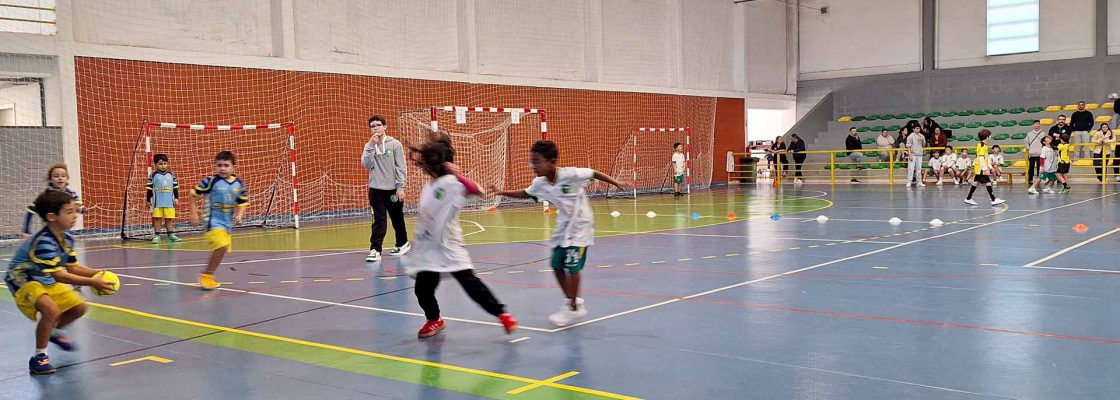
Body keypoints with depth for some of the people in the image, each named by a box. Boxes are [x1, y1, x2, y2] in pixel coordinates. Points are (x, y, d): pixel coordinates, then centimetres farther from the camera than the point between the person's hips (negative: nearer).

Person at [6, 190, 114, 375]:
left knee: (78, 307, 10)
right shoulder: (43, 242, -32)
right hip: (23, 281, -9)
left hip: (45, 282, 9)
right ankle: (39, 357, -14)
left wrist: (97, 273, -13)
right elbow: (58, 276, -33)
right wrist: (92, 282, -34)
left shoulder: (66, 239, -3)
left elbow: (73, 267, 4)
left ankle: (53, 332, 39)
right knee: (51, 310, -32)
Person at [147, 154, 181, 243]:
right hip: (157, 202, -2)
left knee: (169, 218, 7)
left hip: (169, 202, 2)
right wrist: (148, 200, 0)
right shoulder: (153, 175, -2)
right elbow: (149, 188, 0)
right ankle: (156, 235, 5)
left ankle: (171, 235, 14)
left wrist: (176, 198, 7)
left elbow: (175, 187, 11)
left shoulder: (171, 175, 6)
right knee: (157, 218, 0)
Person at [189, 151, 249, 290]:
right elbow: (193, 194, -5)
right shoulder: (211, 181, -14)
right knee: (221, 247, -23)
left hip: (227, 223, 6)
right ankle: (205, 275, -7)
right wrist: (194, 213, -8)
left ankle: (207, 276, 31)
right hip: (214, 221, -6)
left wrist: (239, 215, -6)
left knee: (221, 250, 13)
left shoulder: (239, 184, 1)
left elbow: (242, 202, 12)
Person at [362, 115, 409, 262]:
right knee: (379, 220, -6)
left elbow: (401, 167, -6)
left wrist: (400, 187, -12)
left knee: (397, 218, 12)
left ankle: (403, 243, 30)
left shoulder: (395, 144, -3)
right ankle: (375, 249, -8)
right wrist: (371, 146, -15)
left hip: (393, 188, -1)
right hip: (376, 189, 1)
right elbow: (366, 165, -8)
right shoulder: (369, 146, 6)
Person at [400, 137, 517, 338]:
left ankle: (502, 314, -3)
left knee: (470, 283, -12)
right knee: (422, 288, 9)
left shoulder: (451, 182, -13)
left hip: (449, 247, -7)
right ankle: (434, 320, 34)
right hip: (428, 248, 7)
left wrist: (458, 175, -35)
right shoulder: (428, 186, 11)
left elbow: (476, 190, -28)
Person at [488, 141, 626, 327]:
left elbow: (594, 173, -15)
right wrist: (502, 193, 0)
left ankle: (574, 308, 6)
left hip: (580, 223, -7)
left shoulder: (570, 174, -25)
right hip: (564, 225, 7)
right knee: (556, 264, 6)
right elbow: (525, 194, 11)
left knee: (572, 266, -7)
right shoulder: (539, 183, -7)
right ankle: (571, 302, 23)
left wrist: (616, 183, -12)